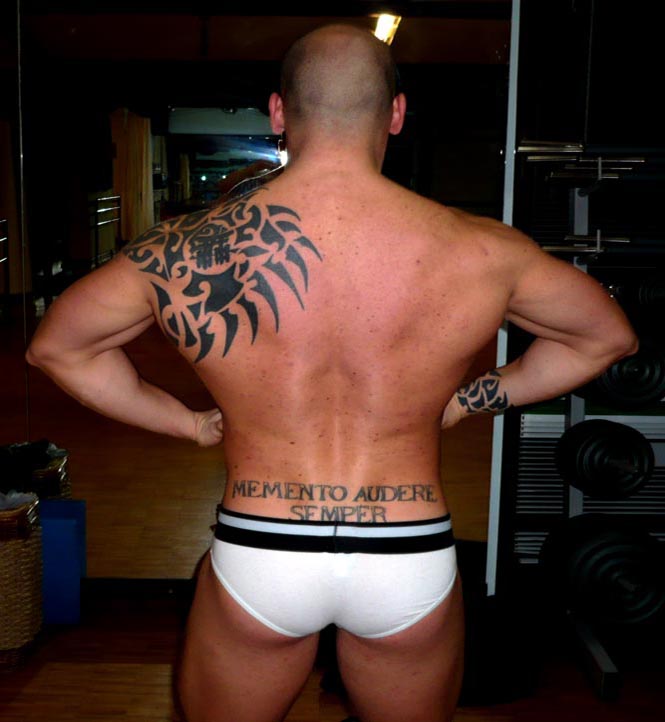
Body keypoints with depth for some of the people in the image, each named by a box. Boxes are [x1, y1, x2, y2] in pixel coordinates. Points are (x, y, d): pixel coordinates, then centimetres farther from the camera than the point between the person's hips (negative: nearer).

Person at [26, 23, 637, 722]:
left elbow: (55, 346, 6)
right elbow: (608, 335, 8)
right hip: (412, 562, 1)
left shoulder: (190, 248, -10)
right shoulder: (480, 251, -10)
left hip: (255, 559, 0)